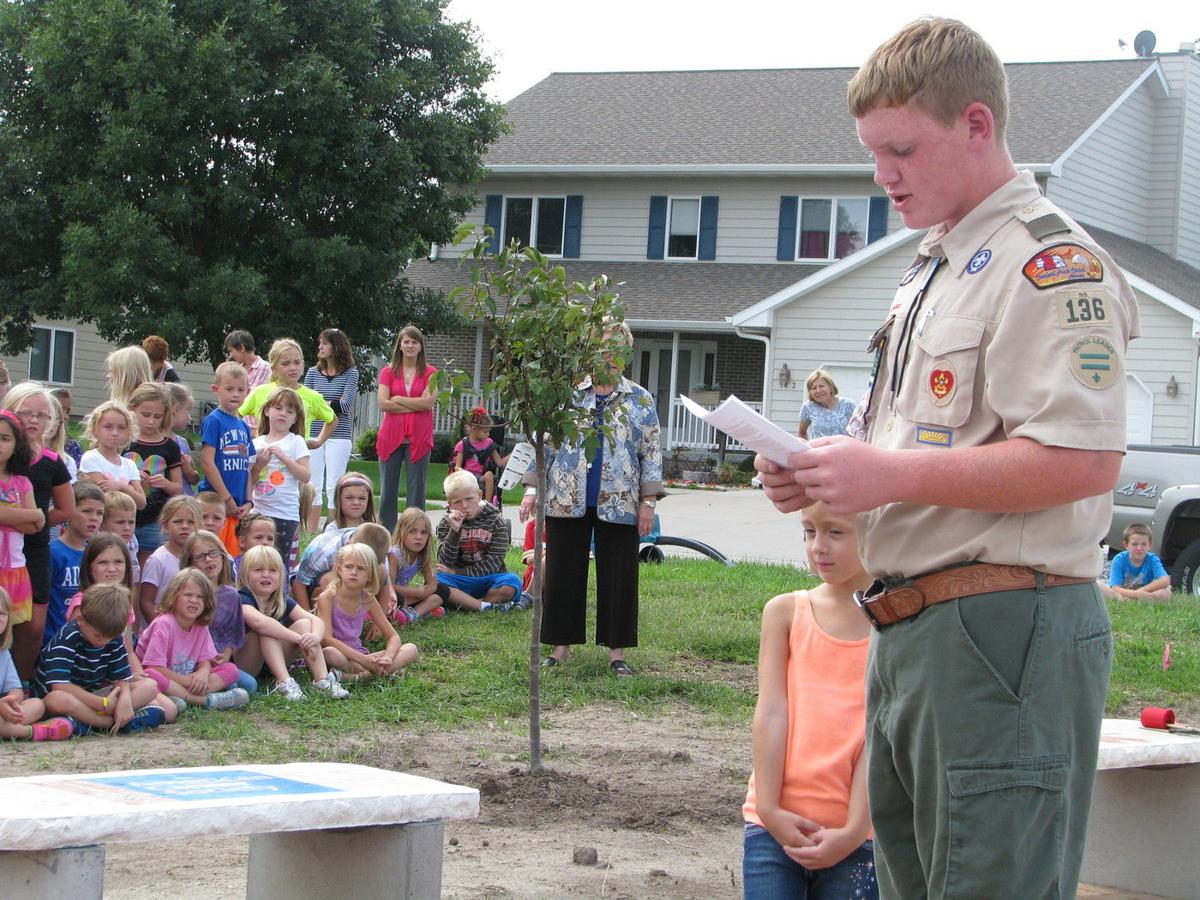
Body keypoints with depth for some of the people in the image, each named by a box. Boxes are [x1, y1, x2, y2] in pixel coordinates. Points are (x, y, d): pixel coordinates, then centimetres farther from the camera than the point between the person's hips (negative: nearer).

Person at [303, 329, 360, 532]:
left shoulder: (350, 373, 0)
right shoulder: (313, 372, 10)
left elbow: (346, 404, -10)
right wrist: (332, 405, -9)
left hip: (339, 436, -3)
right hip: (313, 435, 4)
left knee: (333, 487, -4)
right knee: (313, 486, 5)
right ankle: (310, 534, 10)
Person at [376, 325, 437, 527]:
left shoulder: (430, 373, 4)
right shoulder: (388, 372, 7)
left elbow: (429, 402, -10)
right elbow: (383, 403, -6)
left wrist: (398, 399, -5)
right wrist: (416, 405, -8)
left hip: (418, 439, -1)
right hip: (391, 437, 1)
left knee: (416, 492, 1)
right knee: (387, 492, 4)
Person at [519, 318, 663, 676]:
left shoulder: (641, 400, 5)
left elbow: (651, 454, 4)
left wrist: (649, 501, -3)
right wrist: (532, 489, 2)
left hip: (618, 505, -1)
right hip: (567, 501, 1)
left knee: (618, 575, 2)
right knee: (563, 573, 5)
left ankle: (617, 650, 10)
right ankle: (561, 645, 15)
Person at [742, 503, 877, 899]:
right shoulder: (785, 612, 5)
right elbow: (771, 713, 0)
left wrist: (853, 831, -11)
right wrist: (769, 810, -7)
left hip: (853, 834, -1)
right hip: (775, 824, 1)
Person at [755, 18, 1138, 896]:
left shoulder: (1048, 262, -12)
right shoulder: (931, 270, 20)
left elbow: (1082, 459, -22)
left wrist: (888, 475, -19)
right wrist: (821, 476, 10)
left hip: (1002, 632, -10)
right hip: (913, 628, 10)